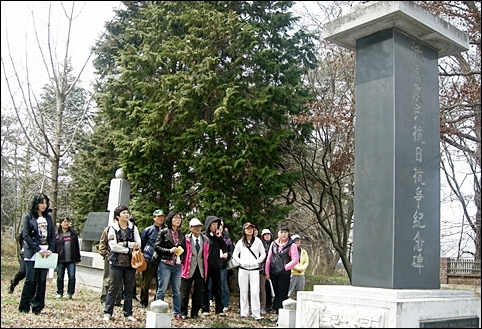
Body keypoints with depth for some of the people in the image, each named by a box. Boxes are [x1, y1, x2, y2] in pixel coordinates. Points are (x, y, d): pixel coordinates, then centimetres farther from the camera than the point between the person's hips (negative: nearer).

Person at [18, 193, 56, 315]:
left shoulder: (48, 218, 14)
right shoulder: (28, 217, 1)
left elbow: (53, 235, 11)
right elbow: (26, 235, -7)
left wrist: (50, 250, -4)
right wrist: (38, 250, -14)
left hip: (46, 253, 4)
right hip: (32, 254, -4)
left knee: (42, 281, 3)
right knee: (30, 280, -4)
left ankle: (38, 307, 9)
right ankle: (24, 307, 6)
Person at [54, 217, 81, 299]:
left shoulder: (73, 234, 9)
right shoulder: (57, 235, 3)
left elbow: (77, 247, 10)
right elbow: (53, 247, 3)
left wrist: (77, 259, 6)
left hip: (71, 260, 1)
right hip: (60, 260, -1)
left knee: (72, 277, -3)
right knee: (60, 277, 7)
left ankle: (70, 293, 8)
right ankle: (60, 293, 19)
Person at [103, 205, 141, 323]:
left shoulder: (133, 228, 8)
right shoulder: (112, 228, -1)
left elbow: (138, 244, -2)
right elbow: (113, 246, -13)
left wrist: (124, 244, -13)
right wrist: (128, 250, -11)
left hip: (130, 263, 3)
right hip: (116, 263, -3)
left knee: (129, 289, 8)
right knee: (113, 288, 1)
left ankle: (128, 314, 15)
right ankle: (107, 313, 11)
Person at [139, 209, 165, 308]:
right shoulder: (148, 230, 4)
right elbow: (141, 244, 7)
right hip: (149, 260, -2)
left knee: (160, 283, 5)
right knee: (146, 282, 4)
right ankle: (143, 302, 15)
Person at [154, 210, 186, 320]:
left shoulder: (181, 234, 13)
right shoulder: (163, 232, -1)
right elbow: (156, 247, -5)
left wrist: (181, 252, 2)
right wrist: (170, 250, -15)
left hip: (178, 266, 5)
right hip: (165, 265, -5)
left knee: (176, 291, 8)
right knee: (162, 290, -2)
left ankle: (177, 313, 14)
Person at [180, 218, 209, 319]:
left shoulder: (205, 240, 7)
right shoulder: (186, 239, -4)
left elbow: (206, 254, 10)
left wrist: (206, 268, 6)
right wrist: (182, 263, -6)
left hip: (201, 269, 3)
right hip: (188, 269, -3)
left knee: (198, 292, 7)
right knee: (185, 292, 4)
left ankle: (195, 313, 18)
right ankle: (183, 313, 17)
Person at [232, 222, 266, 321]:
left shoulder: (258, 241, 3)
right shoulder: (240, 242, 9)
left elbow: (263, 254, 6)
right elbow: (234, 255, 13)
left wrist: (257, 262, -7)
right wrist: (241, 262, -3)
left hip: (254, 269, -2)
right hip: (243, 269, 2)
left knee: (255, 292, -8)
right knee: (243, 291, 5)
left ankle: (256, 314, -6)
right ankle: (244, 312, 14)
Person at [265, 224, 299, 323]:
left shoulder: (292, 245, -5)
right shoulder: (274, 244, 9)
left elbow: (295, 259, -9)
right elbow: (269, 258, 11)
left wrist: (285, 267, -10)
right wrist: (267, 272, 9)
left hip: (284, 274, -5)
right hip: (273, 273, 5)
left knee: (283, 295, -3)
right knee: (277, 294, 12)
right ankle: (278, 314, 20)